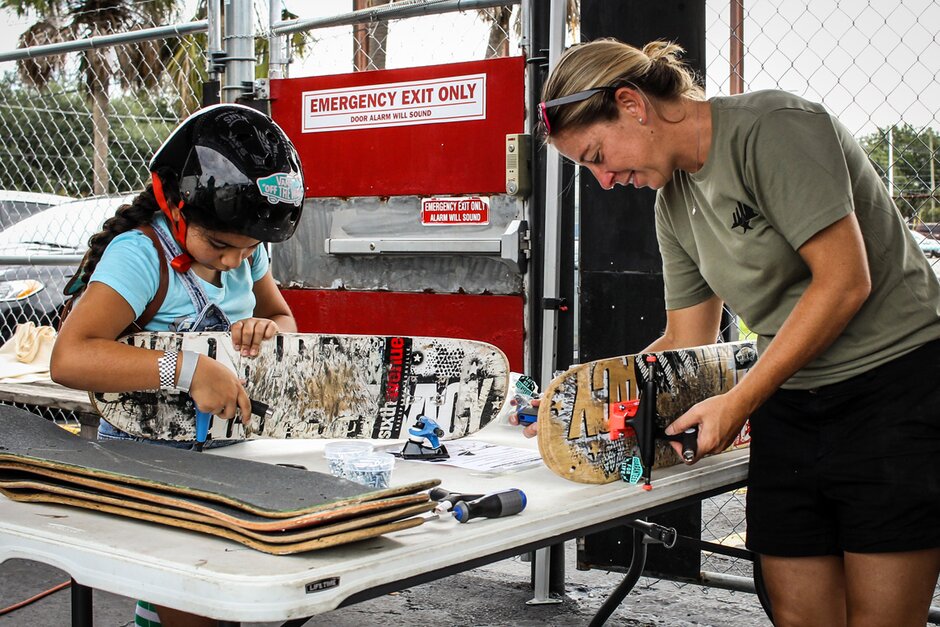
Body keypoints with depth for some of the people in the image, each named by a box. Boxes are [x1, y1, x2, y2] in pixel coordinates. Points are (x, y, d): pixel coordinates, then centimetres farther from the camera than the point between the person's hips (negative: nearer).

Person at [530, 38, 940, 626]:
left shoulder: (771, 126, -13)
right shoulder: (673, 203, 11)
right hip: (790, 410, 7)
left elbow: (844, 281, -18)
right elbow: (687, 342, 17)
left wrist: (738, 403, -15)